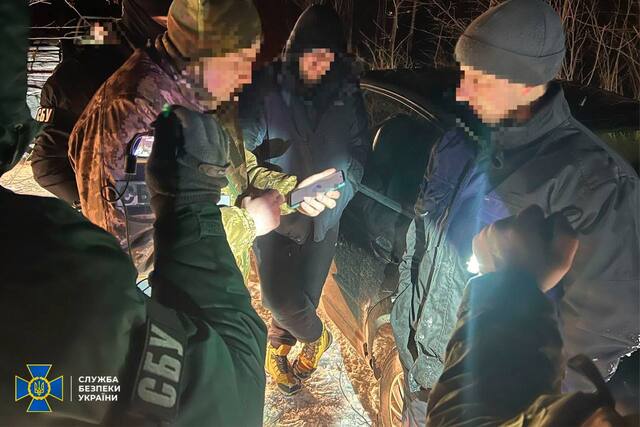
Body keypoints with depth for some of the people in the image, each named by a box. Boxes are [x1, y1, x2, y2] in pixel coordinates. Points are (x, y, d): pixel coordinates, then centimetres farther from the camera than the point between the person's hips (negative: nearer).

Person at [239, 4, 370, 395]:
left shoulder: (346, 92, -5)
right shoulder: (266, 89, -14)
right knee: (279, 295, -9)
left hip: (324, 216, 3)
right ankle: (316, 337, 25)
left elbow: (360, 148, 3)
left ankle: (278, 345, 42)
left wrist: (343, 185, -12)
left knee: (307, 295, 11)